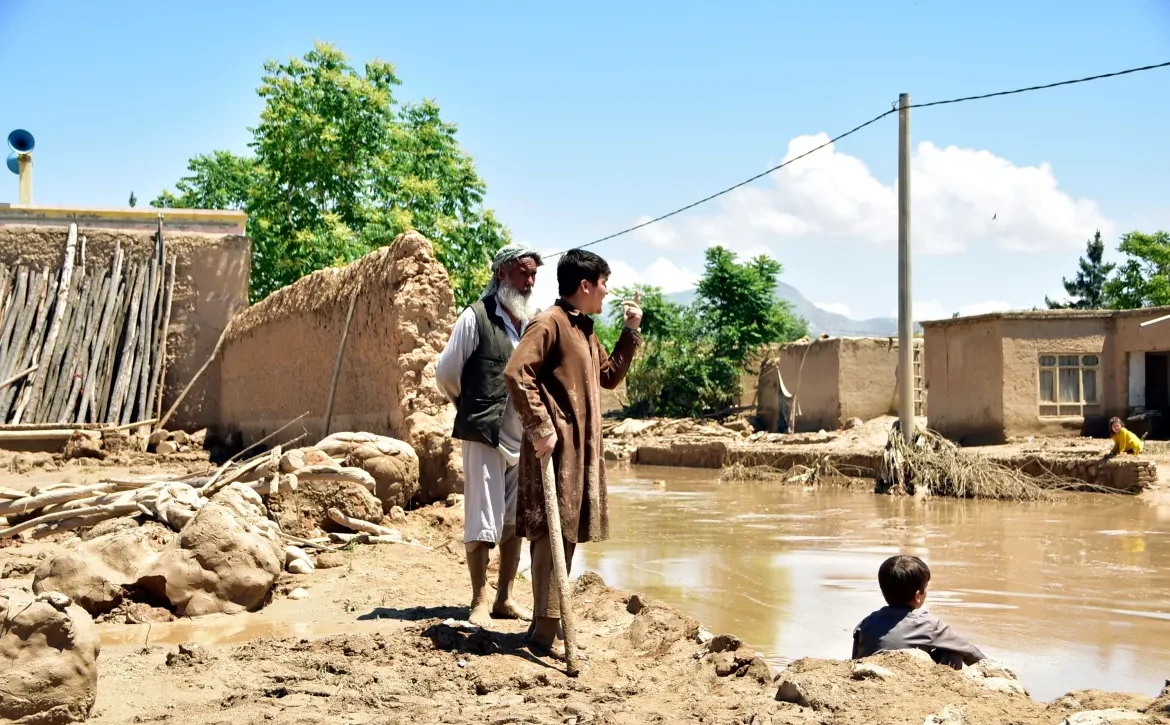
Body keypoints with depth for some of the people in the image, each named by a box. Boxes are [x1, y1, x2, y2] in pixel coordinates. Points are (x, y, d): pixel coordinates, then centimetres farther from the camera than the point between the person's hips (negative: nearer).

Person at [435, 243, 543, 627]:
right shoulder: (476, 318, -7)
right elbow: (446, 373, 0)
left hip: (523, 439, 5)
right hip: (484, 437, -5)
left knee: (514, 522, 11)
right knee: (482, 522, -3)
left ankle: (505, 599, 21)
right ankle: (480, 602, 8)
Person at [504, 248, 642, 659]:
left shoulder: (585, 330, 20)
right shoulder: (550, 323, -11)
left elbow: (609, 377, 26)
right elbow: (516, 373, -20)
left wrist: (631, 332, 19)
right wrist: (541, 427, -22)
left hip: (582, 447, 10)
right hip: (556, 445, -10)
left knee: (567, 533, 12)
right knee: (553, 533, -9)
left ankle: (548, 621, 21)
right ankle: (546, 632, -6)